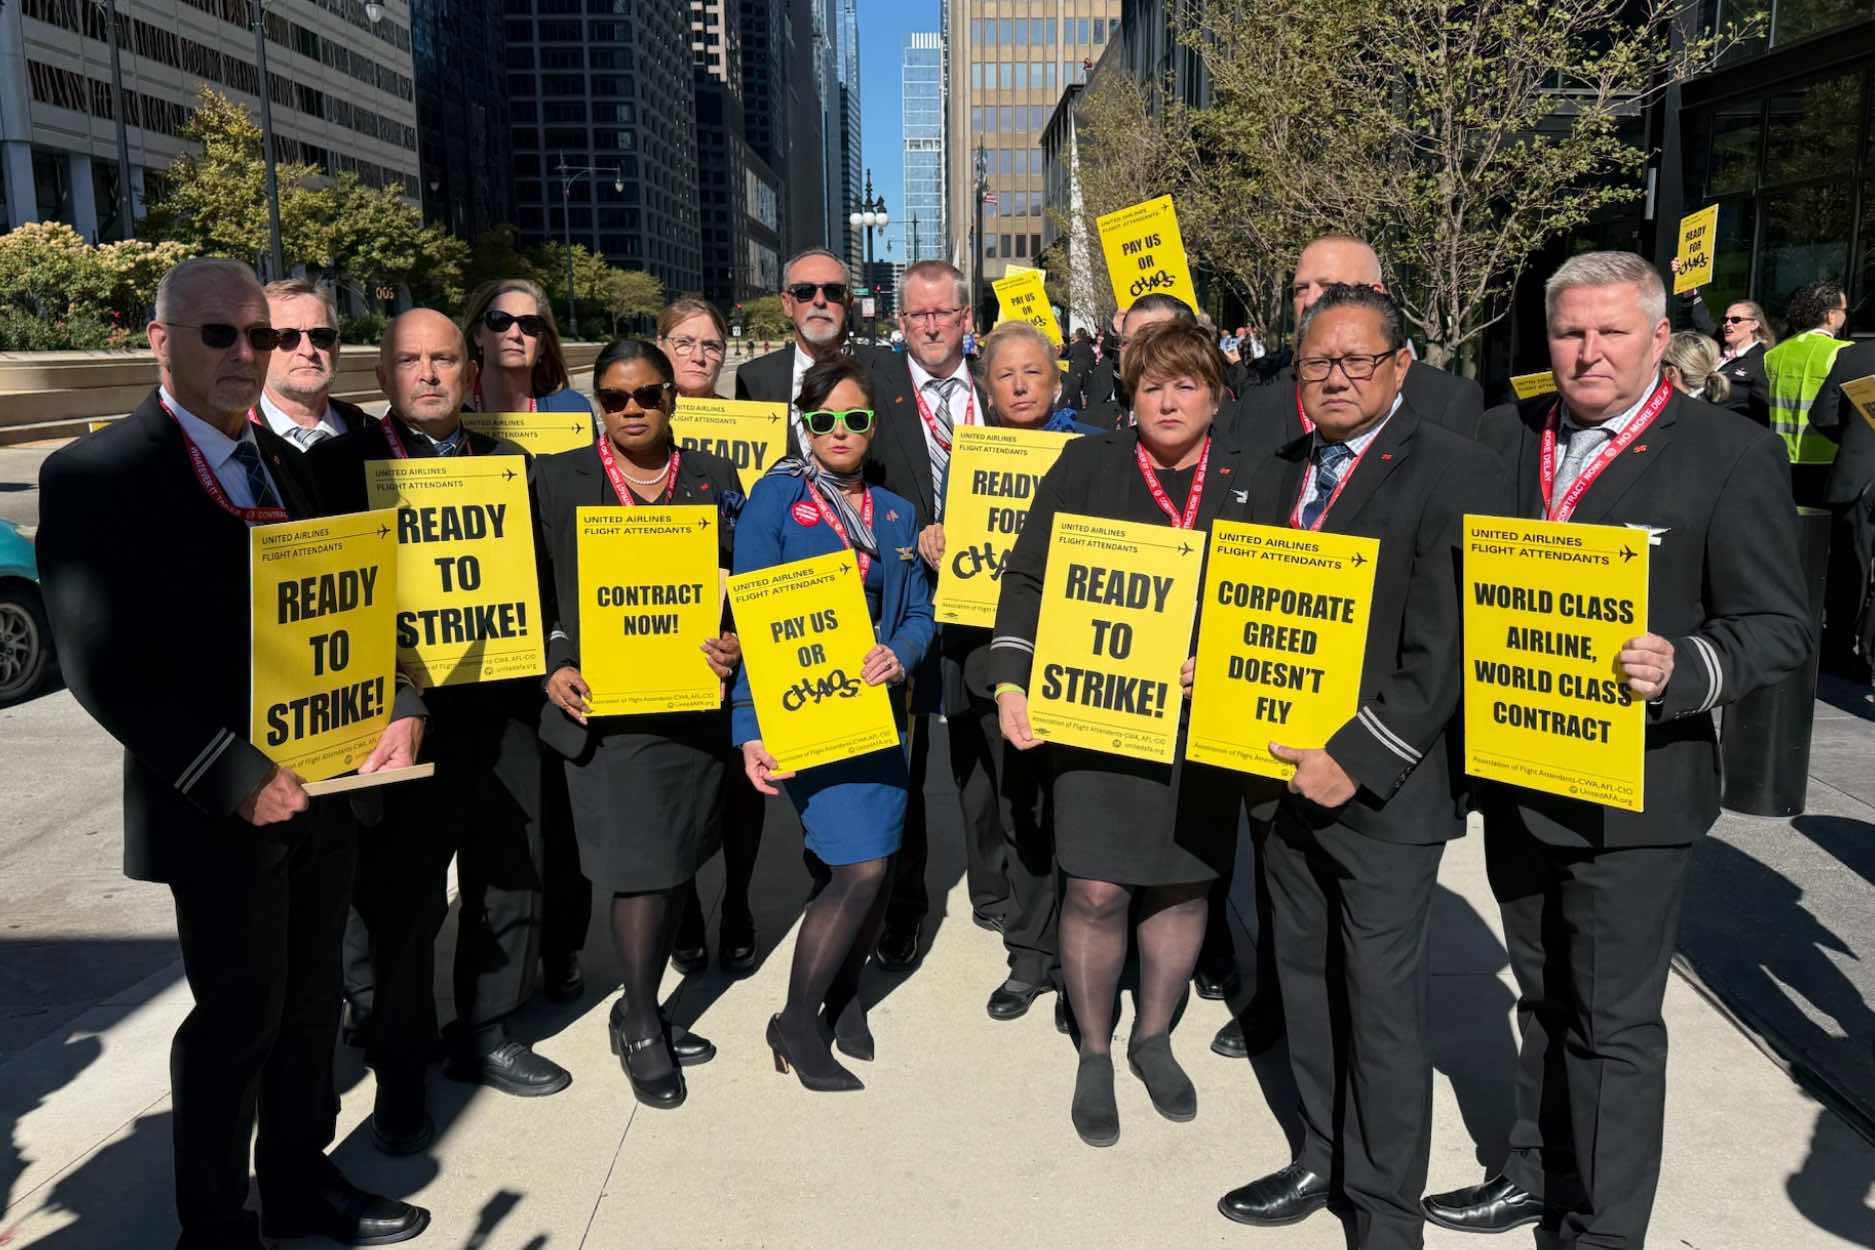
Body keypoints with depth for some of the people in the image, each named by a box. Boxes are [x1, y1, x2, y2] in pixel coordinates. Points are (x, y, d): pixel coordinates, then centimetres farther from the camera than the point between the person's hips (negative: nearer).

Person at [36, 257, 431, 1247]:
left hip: (323, 787, 6)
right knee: (239, 1014, 6)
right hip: (221, 810, -6)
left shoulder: (283, 462, 11)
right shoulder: (98, 474, -11)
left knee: (310, 997, 18)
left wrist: (398, 706, -5)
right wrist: (236, 778, -21)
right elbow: (102, 666, -17)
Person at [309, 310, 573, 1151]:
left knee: (510, 886, 14)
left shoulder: (506, 462, 12)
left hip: (502, 712, 4)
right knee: (400, 904, 3)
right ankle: (400, 1075, 21)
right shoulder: (341, 464, -1)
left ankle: (486, 1037, 34)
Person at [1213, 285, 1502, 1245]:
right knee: (1305, 978, 17)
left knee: (1383, 1000, 4)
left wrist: (1357, 759, -20)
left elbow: (1445, 650, -16)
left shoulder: (1455, 473, -10)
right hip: (1285, 771, 7)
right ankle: (1322, 1157, 36)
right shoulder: (1276, 475, 12)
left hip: (1383, 788, -6)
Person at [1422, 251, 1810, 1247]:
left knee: (1613, 1023, 6)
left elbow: (1779, 626, -10)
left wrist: (1685, 670, -29)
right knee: (1543, 997, 22)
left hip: (1631, 793, -5)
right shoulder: (1502, 438, 5)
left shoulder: (1731, 454, -9)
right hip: (1513, 779, 5)